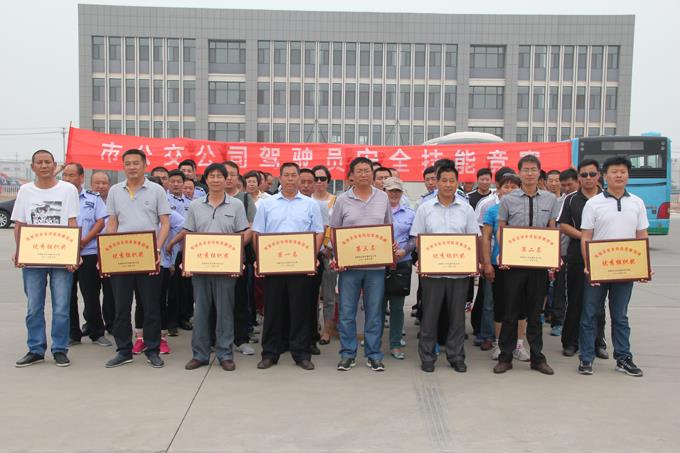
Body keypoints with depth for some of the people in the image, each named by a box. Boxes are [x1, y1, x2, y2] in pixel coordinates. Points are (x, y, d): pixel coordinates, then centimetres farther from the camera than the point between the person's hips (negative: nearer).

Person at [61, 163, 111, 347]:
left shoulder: (93, 198, 4)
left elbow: (100, 222, -3)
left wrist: (83, 242, -13)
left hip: (88, 253, -2)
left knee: (91, 295, 2)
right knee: (67, 295, 7)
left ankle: (97, 333, 13)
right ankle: (72, 334, 18)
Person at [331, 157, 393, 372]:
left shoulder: (383, 198, 7)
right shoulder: (343, 200, 2)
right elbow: (334, 232, 6)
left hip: (376, 265, 1)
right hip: (349, 265, -1)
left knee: (374, 312, 7)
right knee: (347, 312, 4)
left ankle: (373, 355, 17)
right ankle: (348, 354, 16)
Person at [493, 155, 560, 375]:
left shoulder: (550, 199, 6)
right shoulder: (508, 200, 0)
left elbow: (552, 230, 9)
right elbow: (501, 230, 3)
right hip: (513, 262, -1)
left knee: (535, 313, 10)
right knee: (511, 311, 5)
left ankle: (537, 357, 21)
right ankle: (505, 357, 15)